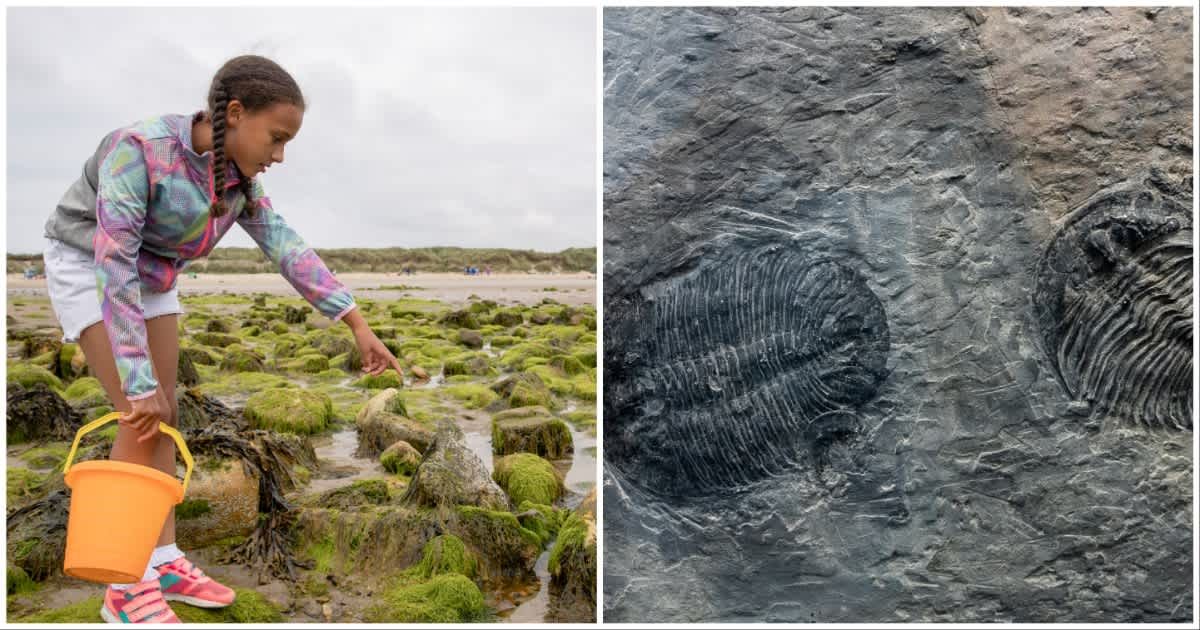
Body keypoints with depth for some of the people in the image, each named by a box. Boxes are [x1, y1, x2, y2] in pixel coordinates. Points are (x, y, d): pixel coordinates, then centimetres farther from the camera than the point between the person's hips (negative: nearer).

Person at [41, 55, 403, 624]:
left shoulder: (237, 177, -10)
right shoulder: (137, 149, -33)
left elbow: (288, 250, -11)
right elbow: (114, 267, -34)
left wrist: (359, 327, -17)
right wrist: (140, 384, -34)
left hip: (151, 278, 7)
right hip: (89, 270, -7)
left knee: (164, 417, 2)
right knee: (141, 418, -15)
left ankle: (164, 562, 10)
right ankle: (126, 588, -6)